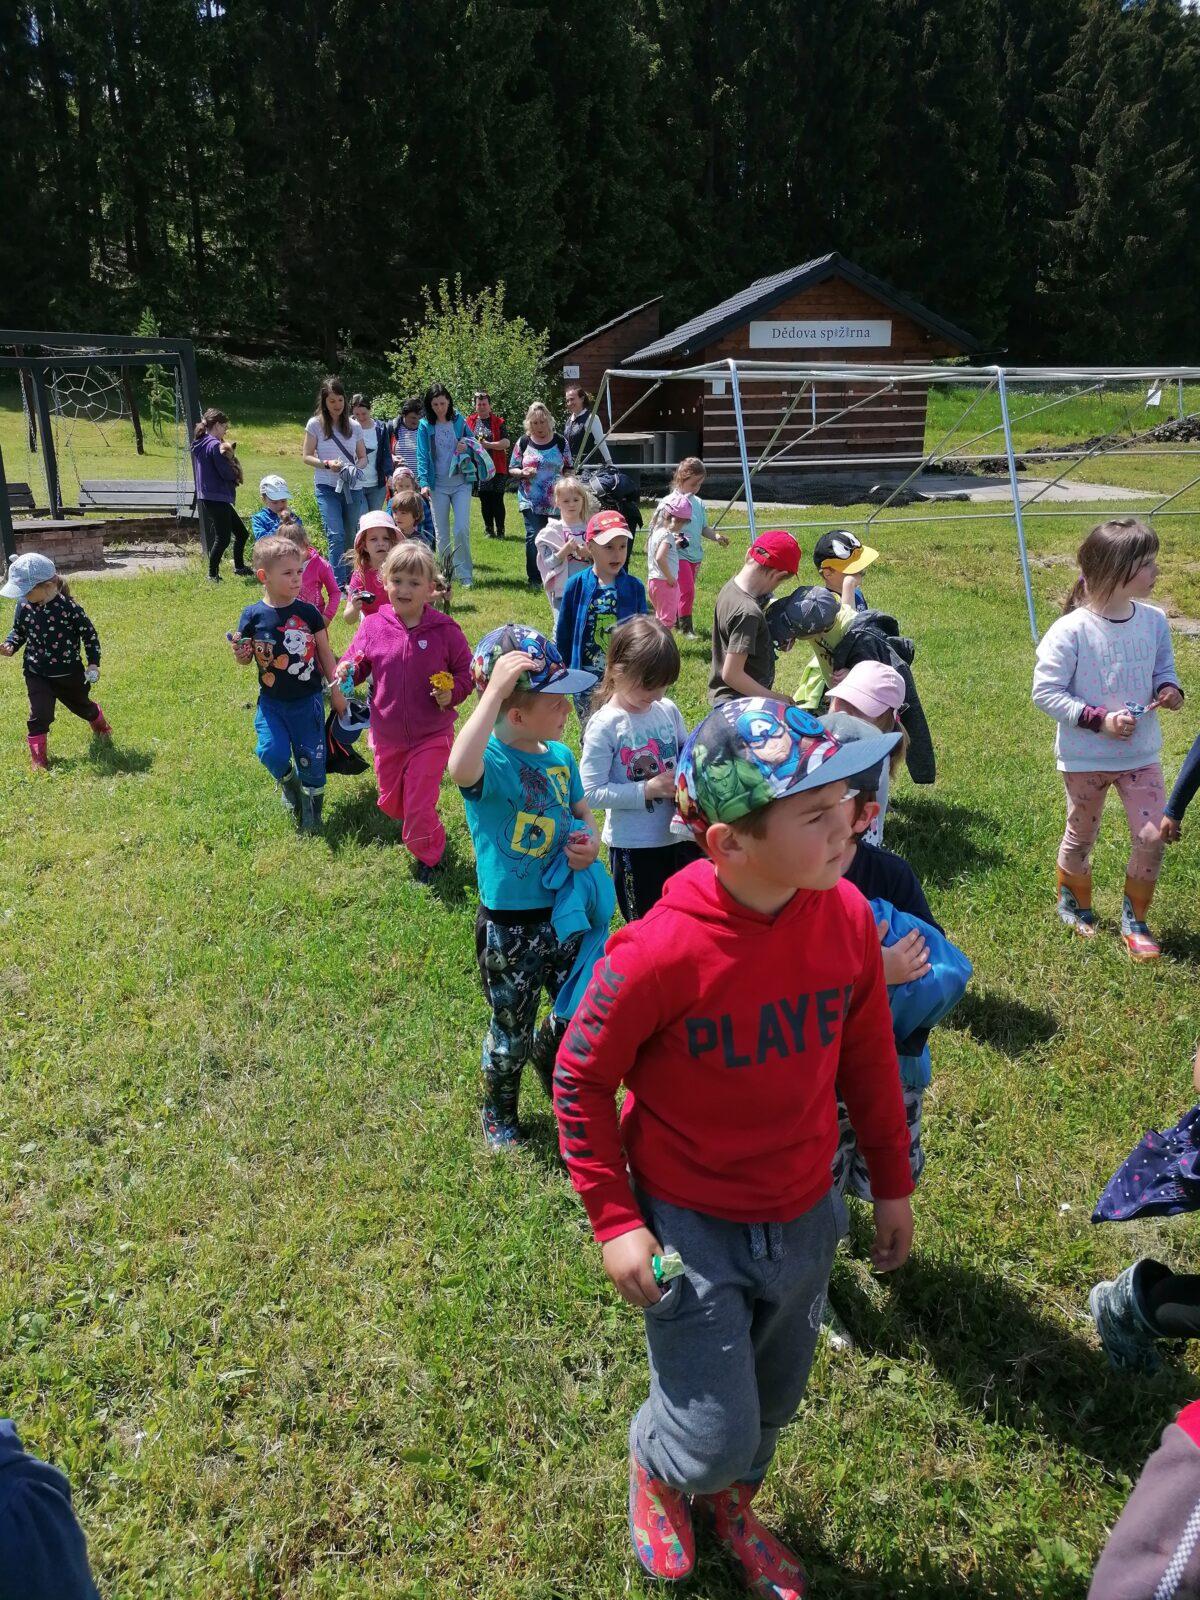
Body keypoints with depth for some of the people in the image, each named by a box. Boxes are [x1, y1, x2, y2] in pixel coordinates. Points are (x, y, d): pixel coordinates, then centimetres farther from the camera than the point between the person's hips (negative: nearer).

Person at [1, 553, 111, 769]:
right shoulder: (23, 607, -10)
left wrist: (93, 663, -12)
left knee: (81, 704, 23)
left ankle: (99, 723, 55)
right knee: (39, 714, -10)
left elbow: (89, 634, -10)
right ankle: (38, 756, 4)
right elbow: (18, 631, 8)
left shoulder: (69, 608, -22)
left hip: (69, 672, -1)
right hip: (37, 674, 1)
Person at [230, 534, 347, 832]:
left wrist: (335, 690, 6)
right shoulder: (253, 616, -8)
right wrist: (239, 654, -21)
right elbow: (246, 659, 2)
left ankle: (313, 807, 29)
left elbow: (325, 652, 4)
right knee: (273, 753, -14)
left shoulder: (309, 612, -7)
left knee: (311, 759, 4)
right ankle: (288, 781, 21)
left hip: (307, 700, 0)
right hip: (271, 701, 0)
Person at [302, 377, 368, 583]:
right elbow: (306, 457, 3)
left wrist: (356, 468, -10)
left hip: (353, 487, 3)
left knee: (350, 538, 8)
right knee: (336, 536, -15)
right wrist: (327, 464, -15)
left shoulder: (353, 426, 9)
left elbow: (363, 457, 13)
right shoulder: (315, 424, 2)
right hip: (326, 488, -3)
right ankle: (338, 584, -16)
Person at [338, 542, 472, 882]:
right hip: (387, 736, 4)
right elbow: (357, 661, 3)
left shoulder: (444, 630, -13)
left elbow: (465, 671, -2)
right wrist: (347, 670, -19)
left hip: (431, 735, -3)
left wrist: (452, 693, -20)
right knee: (391, 803, 19)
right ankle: (427, 828, 52)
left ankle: (429, 857, 28)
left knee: (419, 808, -1)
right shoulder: (373, 626, -8)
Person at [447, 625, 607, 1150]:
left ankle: (547, 1054, 51)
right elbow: (459, 769, -48)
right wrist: (494, 689, -44)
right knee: (510, 1035, 15)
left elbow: (583, 815, 14)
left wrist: (590, 844, -9)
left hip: (563, 915, 5)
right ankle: (498, 1115, 43)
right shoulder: (490, 761, -22)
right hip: (508, 929, -5)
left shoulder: (560, 756, -1)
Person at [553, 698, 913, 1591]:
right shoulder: (662, 952, -30)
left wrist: (894, 1184, 9)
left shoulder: (847, 917, -16)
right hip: (691, 1229, -4)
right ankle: (656, 1467, 44)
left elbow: (869, 1058, 1)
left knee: (771, 1409, 24)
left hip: (805, 1221, 5)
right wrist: (613, 1218, -13)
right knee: (714, 1442, 5)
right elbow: (581, 1079, -14)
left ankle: (730, 1503, 59)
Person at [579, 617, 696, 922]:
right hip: (633, 844, -5)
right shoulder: (605, 725, -16)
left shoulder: (668, 710, 0)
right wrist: (648, 789, -23)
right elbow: (592, 792, -18)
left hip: (678, 833, 6)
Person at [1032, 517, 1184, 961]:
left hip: (1141, 753, 4)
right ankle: (1074, 905, 41)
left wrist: (1169, 689, -11)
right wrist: (1098, 720, -23)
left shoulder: (1154, 621, -5)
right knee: (1081, 837, 14)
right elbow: (1045, 691, -18)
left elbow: (1164, 668, 12)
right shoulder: (1070, 631, -21)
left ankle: (1134, 920, 19)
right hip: (1085, 757, -4)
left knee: (1152, 836, -2)